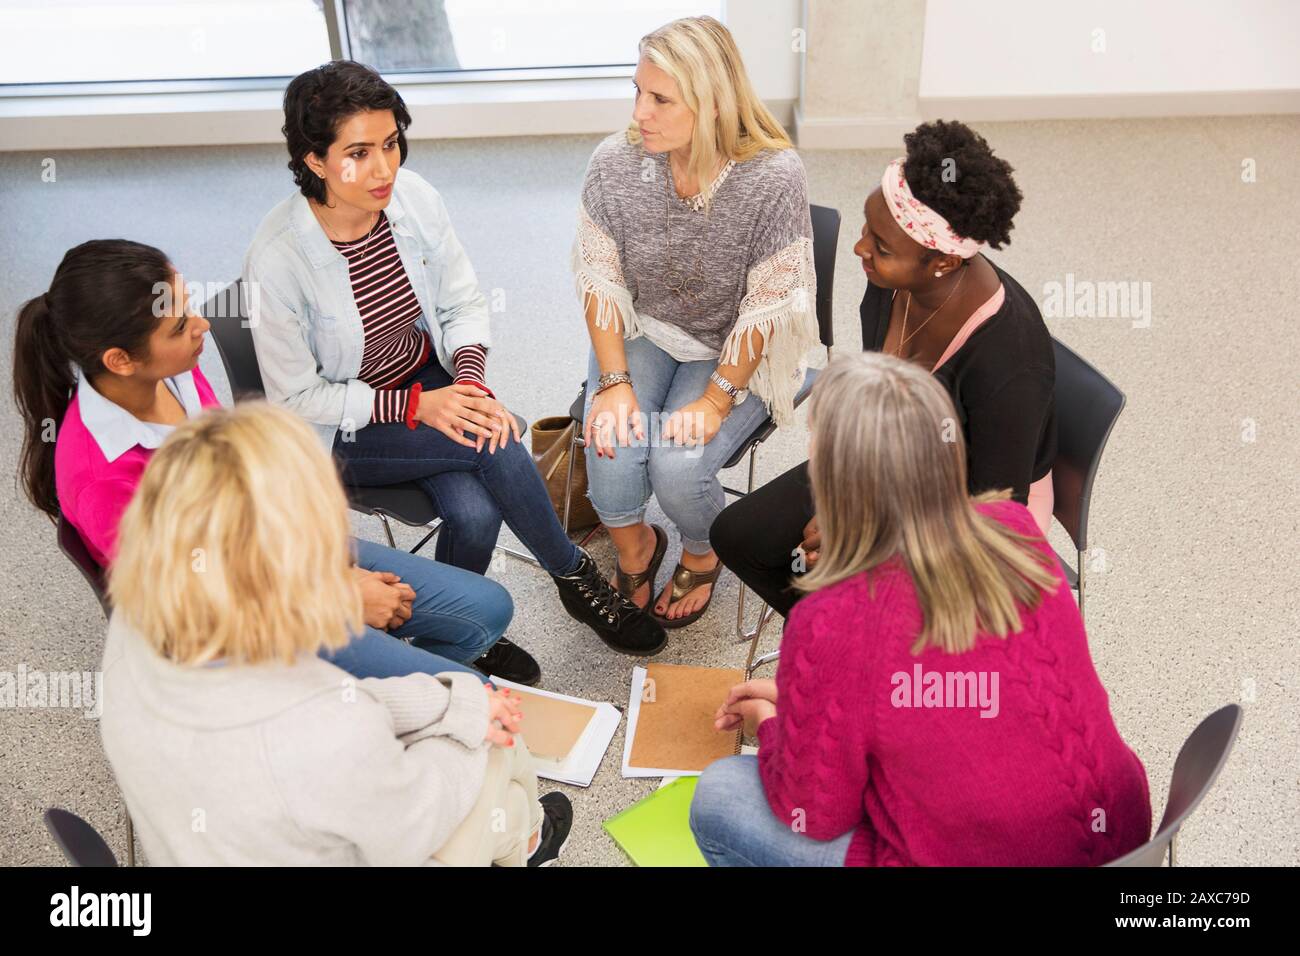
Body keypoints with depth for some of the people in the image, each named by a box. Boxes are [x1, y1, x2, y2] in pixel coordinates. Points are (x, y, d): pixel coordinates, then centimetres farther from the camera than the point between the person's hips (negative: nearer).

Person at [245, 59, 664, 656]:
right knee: (497, 447, -25)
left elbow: (463, 305, 1)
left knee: (476, 514, -24)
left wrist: (470, 382, -18)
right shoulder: (277, 259, -24)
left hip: (429, 377, 4)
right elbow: (296, 399, -16)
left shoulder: (414, 198, -12)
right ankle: (576, 578, -1)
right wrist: (416, 406, -24)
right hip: (342, 429, -4)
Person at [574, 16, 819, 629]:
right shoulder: (615, 163, -13)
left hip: (734, 353, -2)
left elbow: (767, 307, -17)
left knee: (676, 465, -24)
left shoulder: (773, 178, -23)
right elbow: (600, 279, -6)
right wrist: (615, 383, -14)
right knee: (610, 451, -22)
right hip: (641, 334, 3)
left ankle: (702, 556, 14)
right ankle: (634, 547, 14)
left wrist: (716, 400, -20)